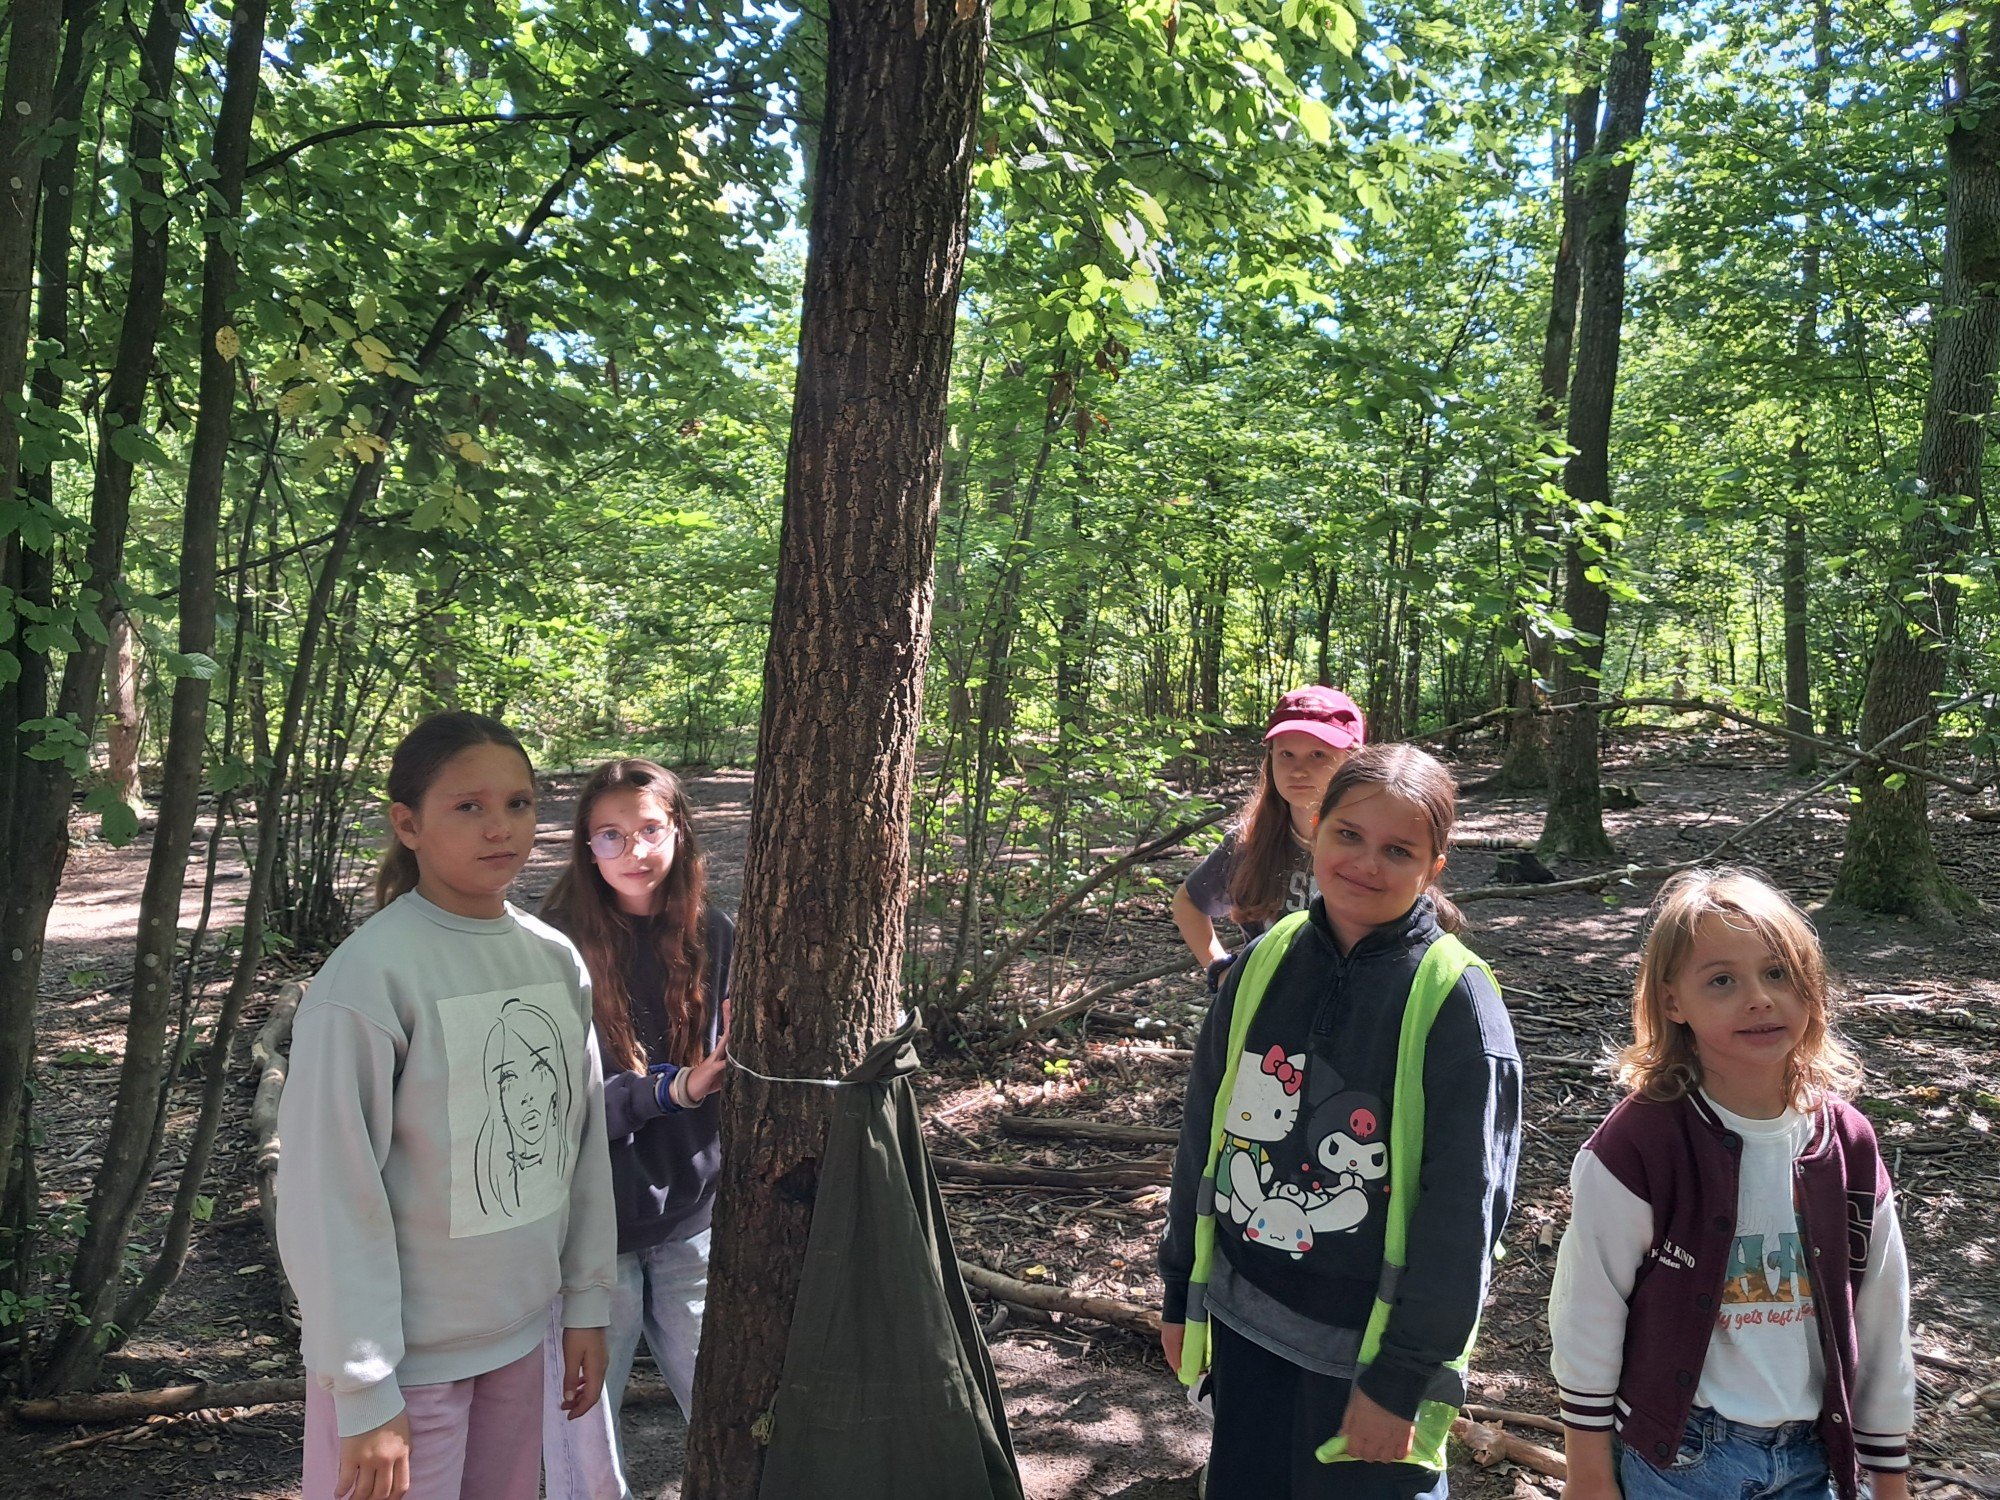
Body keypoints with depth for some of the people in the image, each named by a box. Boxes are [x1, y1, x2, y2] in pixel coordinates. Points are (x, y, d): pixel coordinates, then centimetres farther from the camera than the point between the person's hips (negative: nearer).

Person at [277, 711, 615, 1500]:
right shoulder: (370, 976, -18)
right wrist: (365, 1394, -14)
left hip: (519, 1334, 6)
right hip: (406, 1357, -5)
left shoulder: (558, 960, 0)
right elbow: (331, 1198, -16)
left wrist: (587, 1304, 9)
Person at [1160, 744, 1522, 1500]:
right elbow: (1202, 1134, 6)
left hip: (1365, 1346, -4)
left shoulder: (1453, 998, -15)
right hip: (1245, 1326, 4)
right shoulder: (1264, 964, -3)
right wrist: (1180, 1292, 10)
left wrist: (1403, 1376, -12)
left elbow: (1464, 1209, -13)